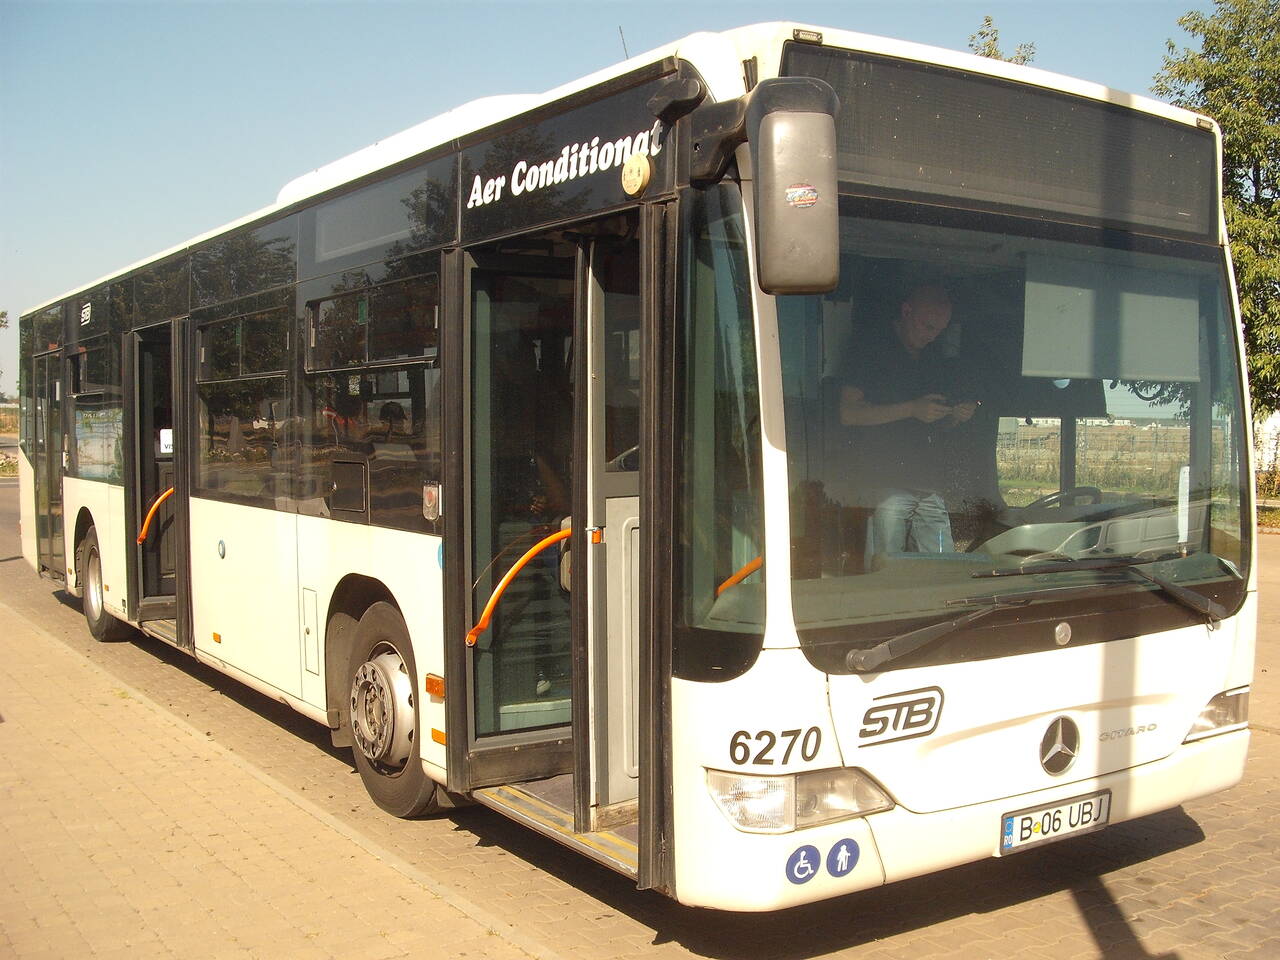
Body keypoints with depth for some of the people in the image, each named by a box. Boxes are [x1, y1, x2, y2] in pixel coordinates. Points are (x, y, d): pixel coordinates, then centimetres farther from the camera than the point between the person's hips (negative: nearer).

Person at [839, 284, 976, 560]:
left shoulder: (933, 360, 21)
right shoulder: (874, 349, 0)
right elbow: (848, 413, -8)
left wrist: (956, 415, 6)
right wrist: (911, 409, -12)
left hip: (930, 485, 6)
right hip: (886, 483, -6)